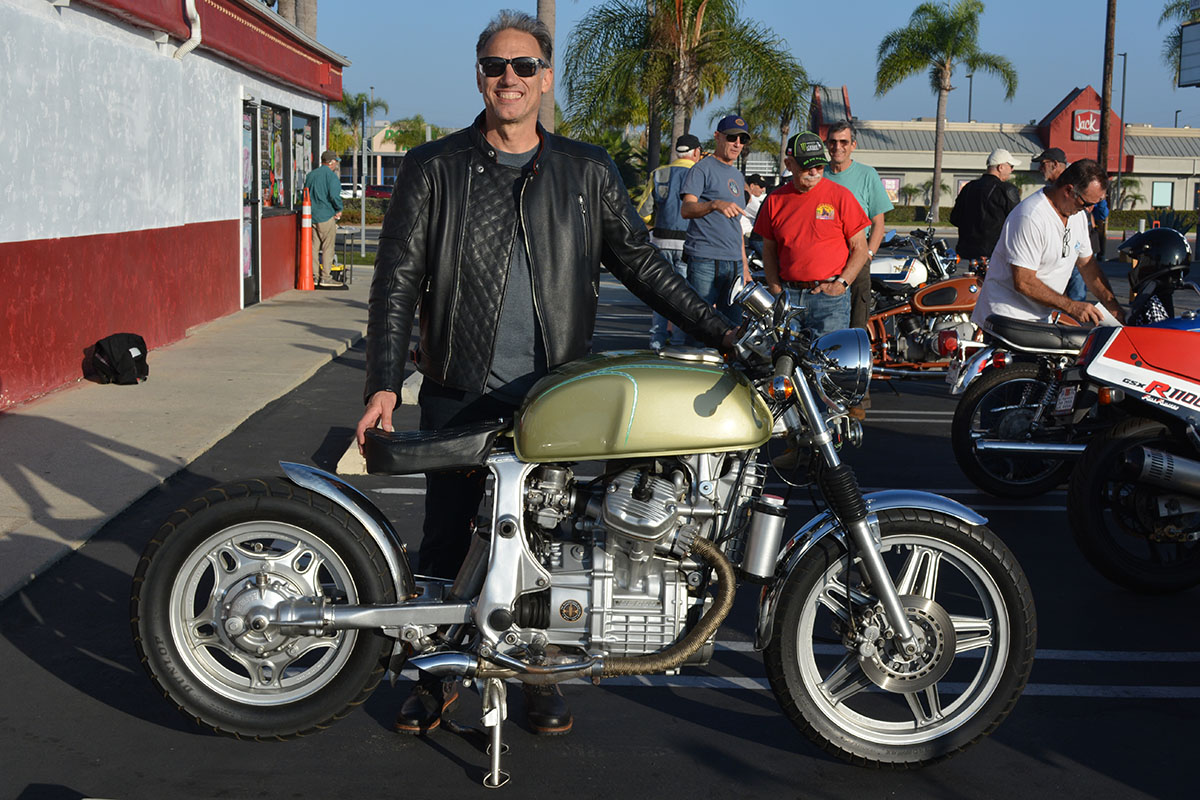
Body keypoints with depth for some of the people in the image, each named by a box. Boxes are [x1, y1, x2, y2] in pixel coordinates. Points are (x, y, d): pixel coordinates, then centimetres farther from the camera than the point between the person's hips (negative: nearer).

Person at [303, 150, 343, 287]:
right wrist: (339, 209, -4)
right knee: (328, 247, 0)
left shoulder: (310, 175, 13)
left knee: (314, 247, 9)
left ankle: (314, 276, 8)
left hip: (311, 217, 7)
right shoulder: (331, 176, -9)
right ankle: (325, 278, -2)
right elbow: (334, 195, -19)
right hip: (326, 216, -6)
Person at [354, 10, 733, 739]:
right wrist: (384, 384, -9)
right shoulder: (436, 168, 3)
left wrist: (716, 330, 0)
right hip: (459, 394, -1)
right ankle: (435, 672, 23)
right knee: (444, 539, 6)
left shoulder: (587, 171, 7)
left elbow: (641, 262, 10)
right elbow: (398, 279, 0)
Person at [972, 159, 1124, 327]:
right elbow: (1023, 283, -24)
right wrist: (1071, 306, -20)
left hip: (1041, 319, 9)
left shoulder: (1078, 216, 9)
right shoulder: (1030, 218, -21)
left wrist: (1112, 305, 7)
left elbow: (1087, 264, 20)